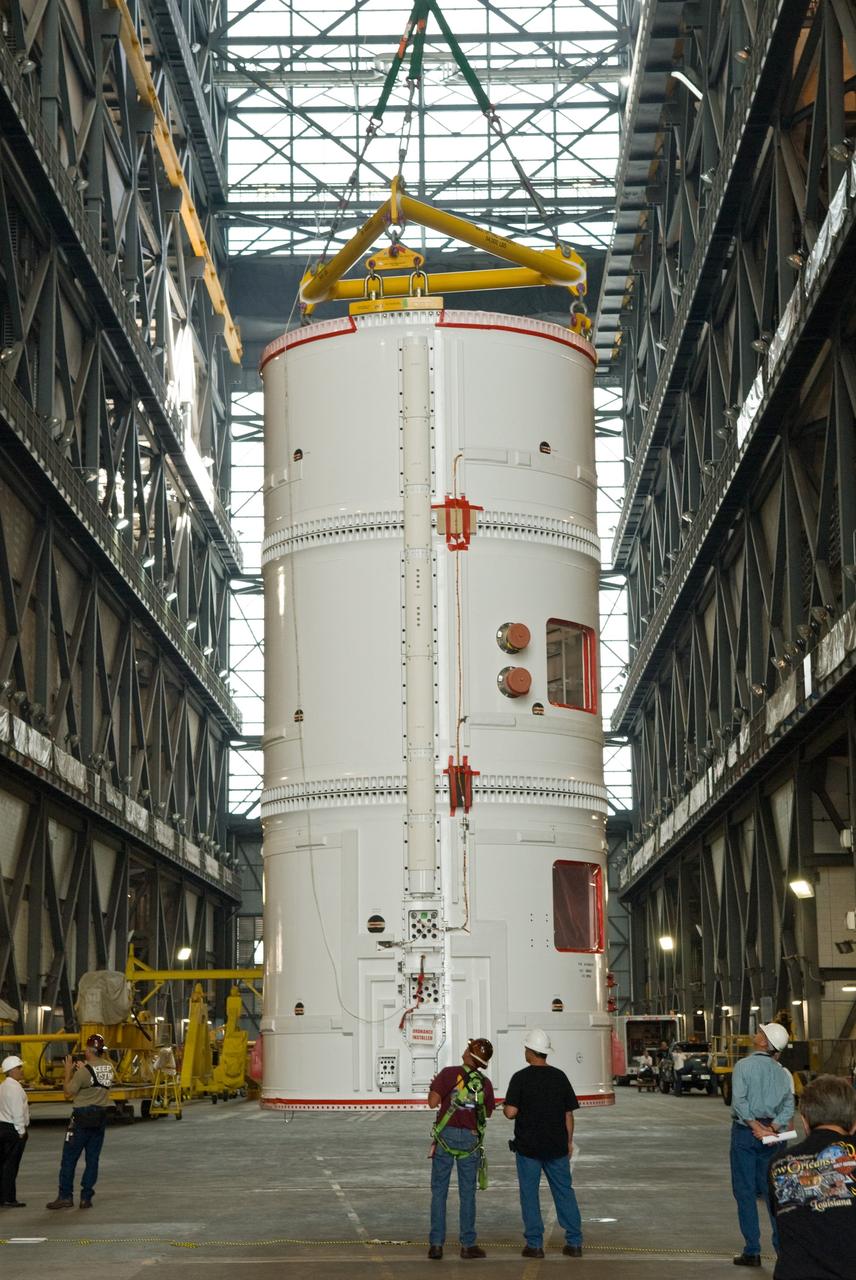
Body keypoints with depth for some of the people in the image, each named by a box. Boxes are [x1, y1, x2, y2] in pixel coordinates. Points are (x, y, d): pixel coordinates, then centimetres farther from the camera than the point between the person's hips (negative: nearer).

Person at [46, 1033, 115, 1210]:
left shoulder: (84, 1071, -17)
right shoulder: (109, 1067, 3)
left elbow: (68, 1092, -9)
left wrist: (68, 1071, -1)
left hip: (83, 1116, -6)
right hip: (101, 1116, 6)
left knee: (69, 1158, 3)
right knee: (92, 1159, 8)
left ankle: (65, 1196, 3)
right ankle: (86, 1198, 8)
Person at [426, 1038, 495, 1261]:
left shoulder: (449, 1073, -9)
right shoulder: (485, 1083, 3)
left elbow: (433, 1102, -14)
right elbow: (488, 1113, 15)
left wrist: (433, 1087, 6)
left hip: (446, 1135, -2)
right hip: (470, 1138, 2)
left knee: (439, 1191, 5)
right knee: (467, 1192, 8)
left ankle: (436, 1244, 1)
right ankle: (468, 1244, 8)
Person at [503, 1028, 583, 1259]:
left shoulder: (521, 1078, -10)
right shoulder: (559, 1076, 2)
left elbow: (510, 1112, -16)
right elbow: (569, 1113, 5)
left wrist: (505, 1108, 7)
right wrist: (569, 1142, 14)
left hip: (528, 1145, -3)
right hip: (557, 1145, 3)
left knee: (529, 1194, 5)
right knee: (564, 1192, 9)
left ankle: (535, 1244, 4)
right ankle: (574, 1243, 9)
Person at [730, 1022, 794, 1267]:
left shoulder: (743, 1066, -10)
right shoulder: (780, 1071, 4)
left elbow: (739, 1100, -18)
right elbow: (788, 1103, -2)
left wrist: (755, 1126, -13)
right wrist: (773, 1127, -9)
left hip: (745, 1130, -4)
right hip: (770, 1134, 4)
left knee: (745, 1191, 2)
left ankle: (752, 1251, 2)